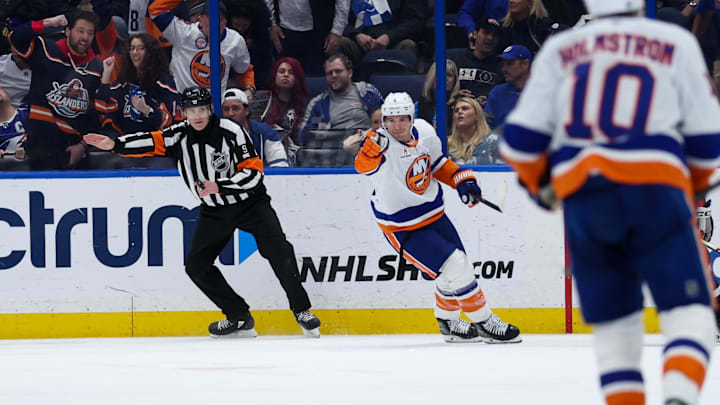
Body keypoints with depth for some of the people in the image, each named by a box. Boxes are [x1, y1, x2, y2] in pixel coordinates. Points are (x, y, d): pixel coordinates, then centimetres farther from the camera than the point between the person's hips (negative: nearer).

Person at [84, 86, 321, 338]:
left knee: (278, 250, -21)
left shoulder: (231, 132, -20)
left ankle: (302, 312, -9)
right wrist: (115, 145, -28)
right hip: (215, 211, 5)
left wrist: (219, 186, -32)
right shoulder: (179, 136, -5)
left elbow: (253, 173, -22)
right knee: (196, 265, -1)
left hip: (249, 202, -5)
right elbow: (150, 143, -14)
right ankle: (239, 319, 7)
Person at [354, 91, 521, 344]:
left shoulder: (423, 131, -7)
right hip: (402, 226, -7)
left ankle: (448, 322, 39)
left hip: (433, 213, 8)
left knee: (458, 265, 17)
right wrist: (373, 146, -68)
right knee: (455, 269, -13)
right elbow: (363, 164, -50)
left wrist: (461, 179, 3)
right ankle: (484, 322, 4)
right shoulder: (384, 147, -28)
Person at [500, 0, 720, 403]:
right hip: (654, 184, -3)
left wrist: (540, 184, 31)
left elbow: (521, 138, 11)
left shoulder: (559, 49, 17)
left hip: (581, 194, 3)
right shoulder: (676, 43, 12)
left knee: (615, 321, 14)